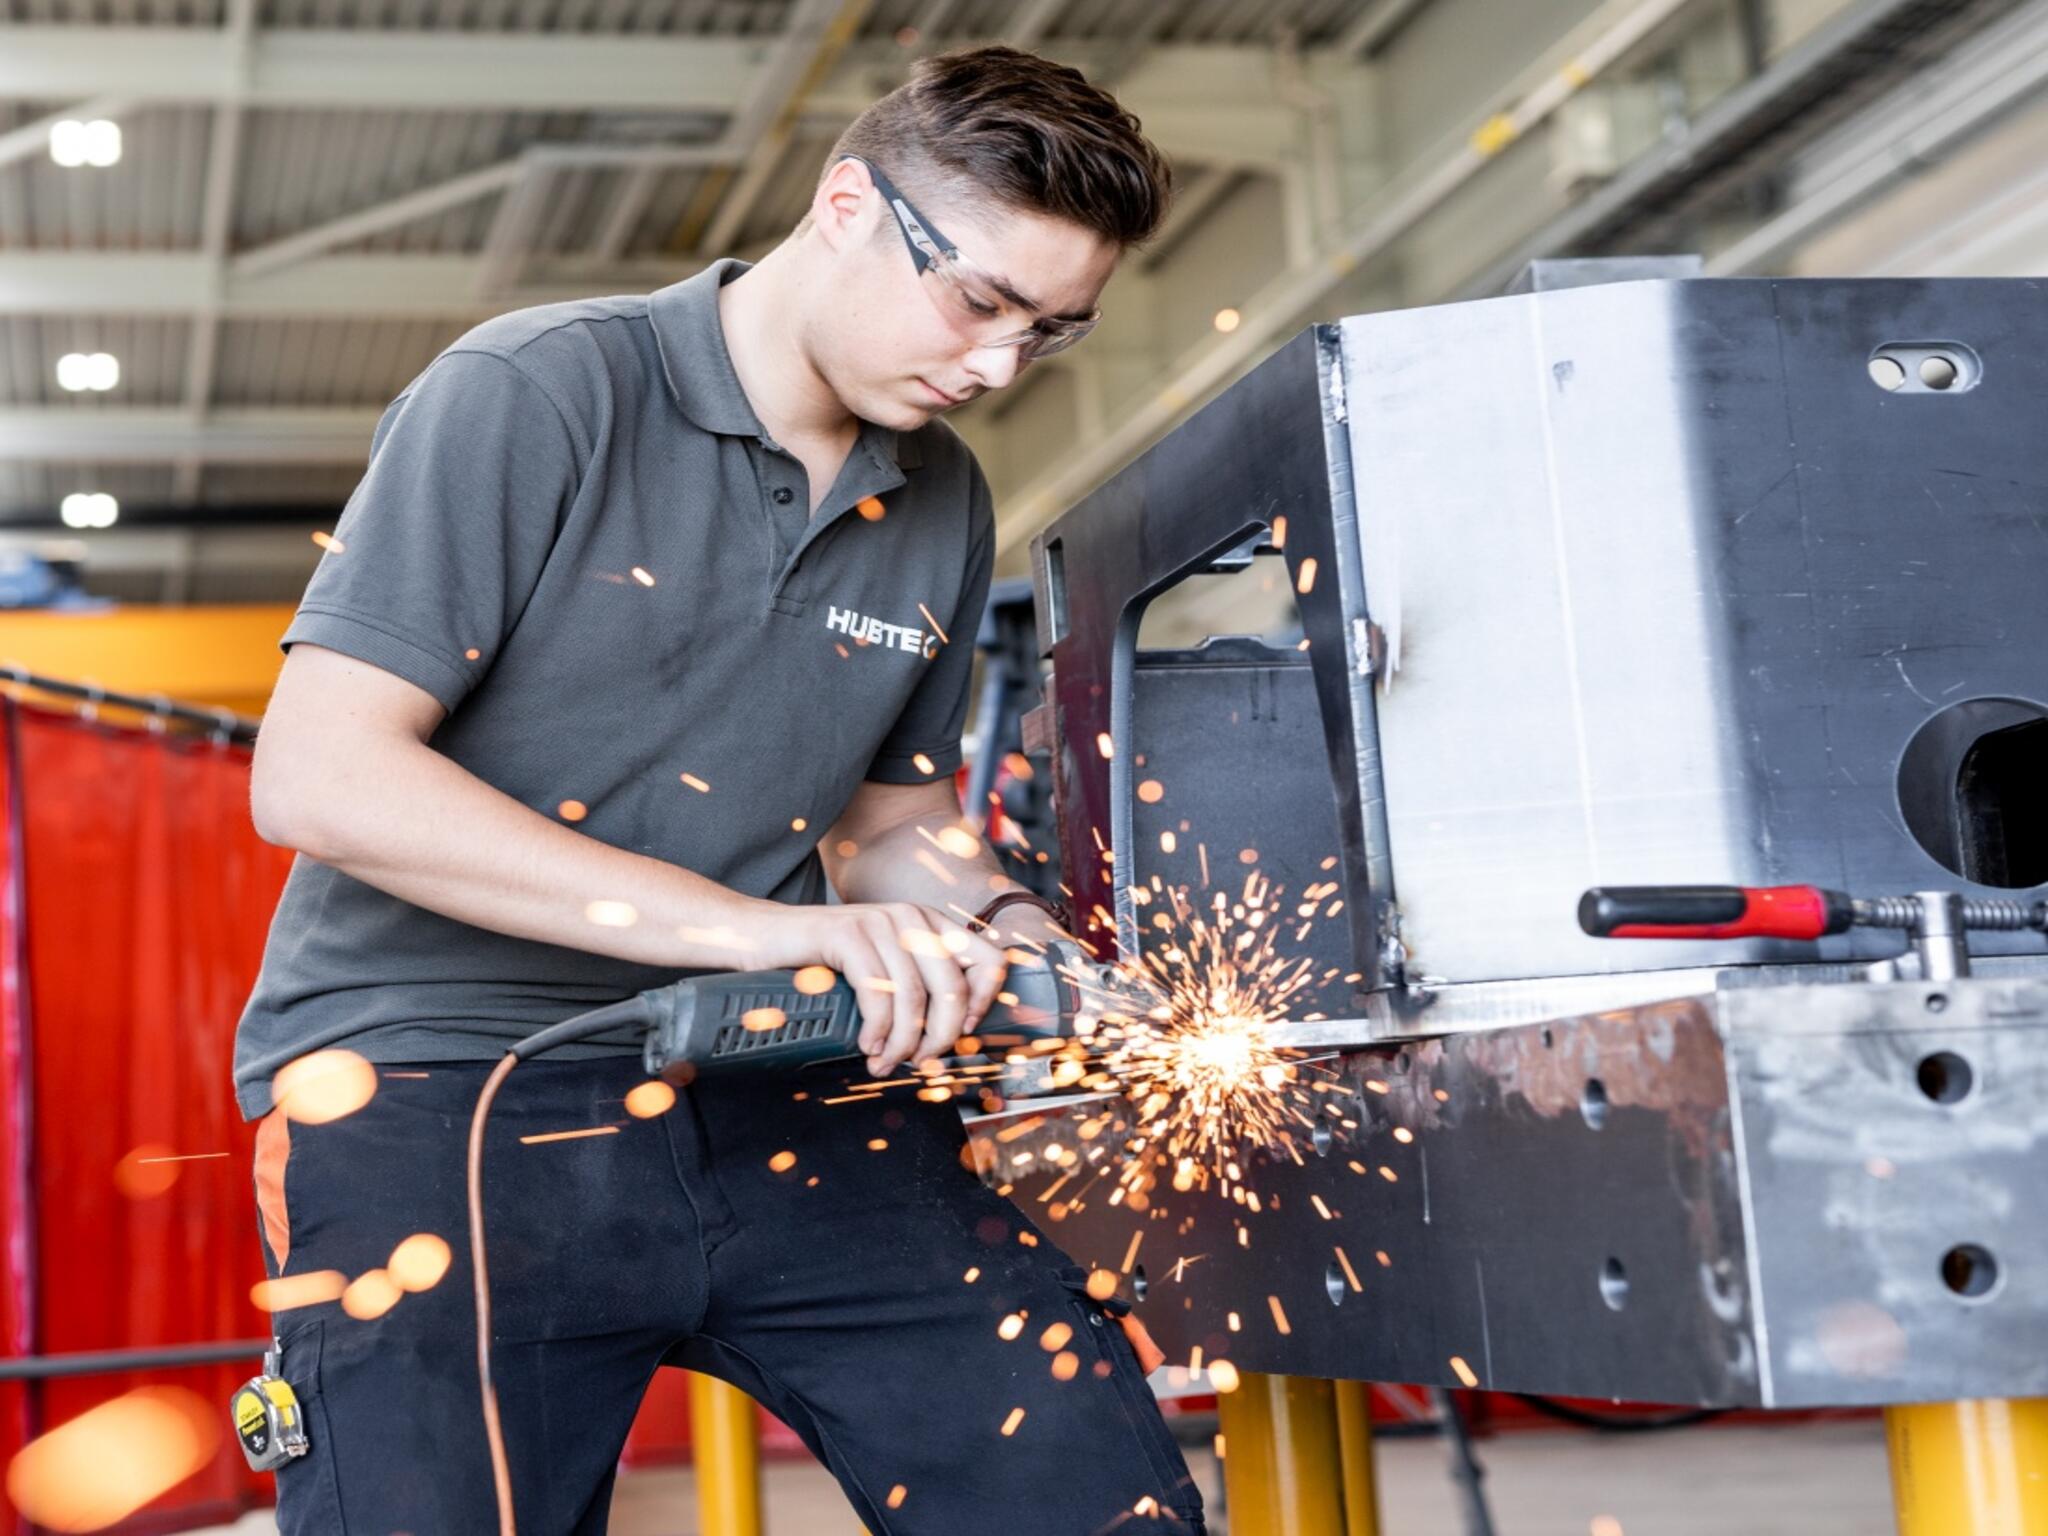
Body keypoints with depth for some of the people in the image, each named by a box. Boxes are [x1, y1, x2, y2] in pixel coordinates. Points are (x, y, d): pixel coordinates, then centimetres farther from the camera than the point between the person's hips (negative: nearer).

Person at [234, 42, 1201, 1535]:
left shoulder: (944, 507, 13)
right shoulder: (535, 397, -8)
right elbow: (319, 777, -16)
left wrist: (1008, 931, 0)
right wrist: (757, 924, -22)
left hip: (774, 1089, 5)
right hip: (443, 1082, -4)